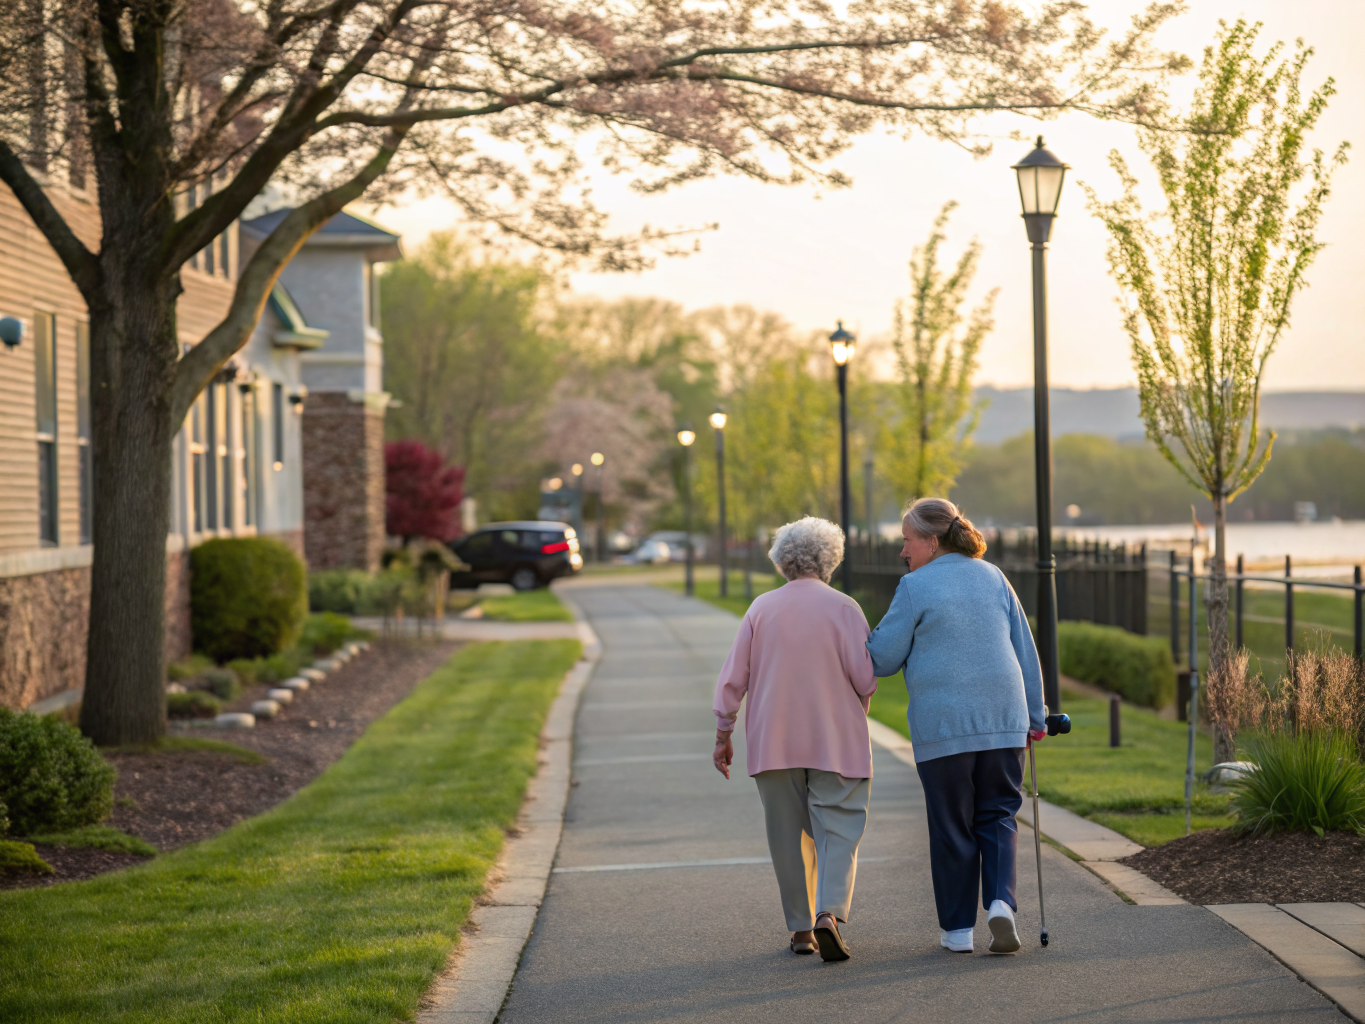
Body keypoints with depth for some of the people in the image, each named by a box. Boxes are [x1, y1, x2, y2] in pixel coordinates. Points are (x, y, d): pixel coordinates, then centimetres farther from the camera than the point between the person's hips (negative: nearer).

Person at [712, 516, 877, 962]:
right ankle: (829, 912, -21)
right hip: (836, 741, -2)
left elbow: (733, 678, 2)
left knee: (789, 836, 11)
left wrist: (723, 735, 10)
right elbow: (865, 678, -9)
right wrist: (859, 708, 13)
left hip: (773, 742, 2)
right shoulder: (844, 608, -4)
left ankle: (801, 929, 13)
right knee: (838, 832, -1)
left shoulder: (761, 608, 3)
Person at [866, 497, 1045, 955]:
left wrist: (867, 638, 19)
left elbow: (883, 659, -2)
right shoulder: (992, 577, 11)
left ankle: (958, 928, 11)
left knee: (952, 827, 6)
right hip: (1002, 719, 4)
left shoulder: (916, 587, -5)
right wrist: (1034, 716, 18)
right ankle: (1001, 903, -9)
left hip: (943, 726, -4)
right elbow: (1025, 651, 12)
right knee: (997, 817, 12)